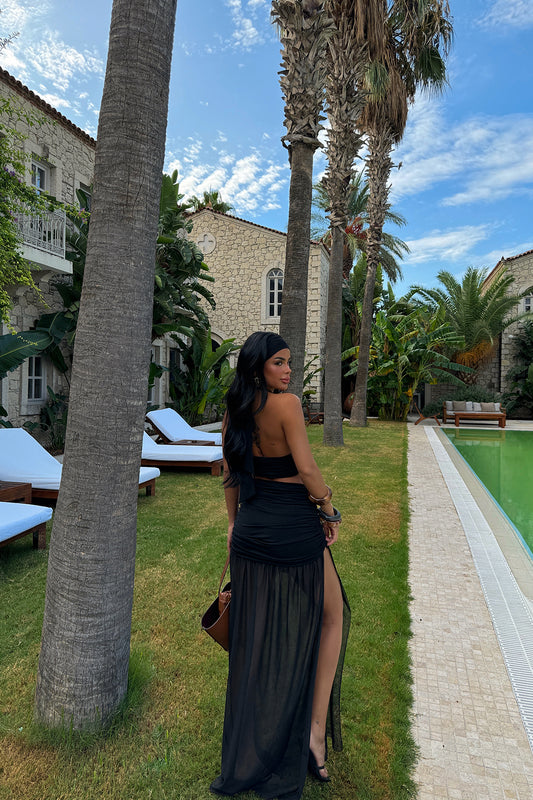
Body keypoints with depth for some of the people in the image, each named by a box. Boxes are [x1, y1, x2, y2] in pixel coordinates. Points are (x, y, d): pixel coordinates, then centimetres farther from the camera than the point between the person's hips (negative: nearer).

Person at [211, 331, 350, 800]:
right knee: (332, 615, 20)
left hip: (251, 530, 7)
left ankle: (248, 757, 39)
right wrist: (330, 511, -3)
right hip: (294, 530, -6)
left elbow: (230, 472, 10)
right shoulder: (286, 404, -17)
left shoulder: (235, 410, 4)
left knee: (256, 638, 21)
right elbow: (306, 469, -19)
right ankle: (316, 728, 21)